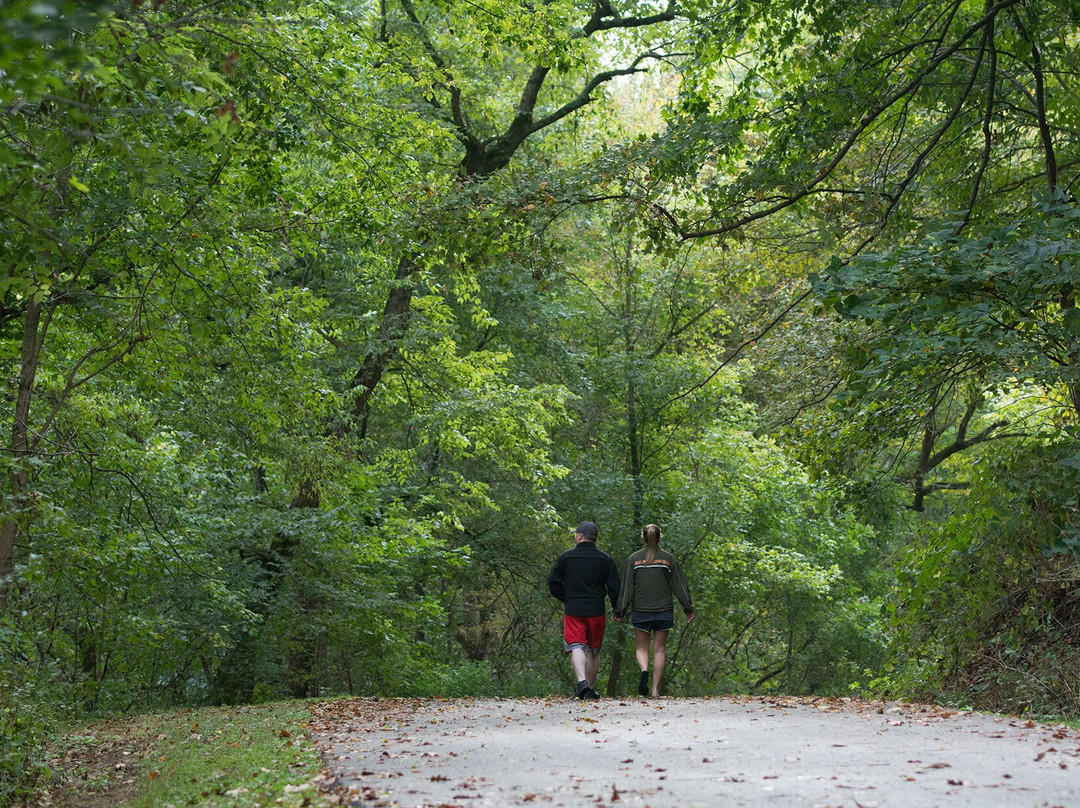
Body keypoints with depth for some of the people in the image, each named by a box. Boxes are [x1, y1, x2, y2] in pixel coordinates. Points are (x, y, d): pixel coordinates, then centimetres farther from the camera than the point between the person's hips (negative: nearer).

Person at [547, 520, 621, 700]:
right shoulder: (604, 559, 3)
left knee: (576, 647, -6)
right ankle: (590, 688, 18)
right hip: (597, 611, 1)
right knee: (594, 651, 13)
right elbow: (614, 586, -2)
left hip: (573, 611, -1)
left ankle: (582, 682, -29)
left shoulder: (565, 557, 2)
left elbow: (553, 582, 4)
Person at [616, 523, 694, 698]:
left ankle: (644, 670, -20)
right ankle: (655, 689, 5)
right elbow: (679, 585, 2)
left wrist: (621, 610, 3)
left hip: (640, 611, 0)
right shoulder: (668, 558, 2)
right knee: (659, 649, 8)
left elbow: (627, 587, -2)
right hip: (664, 611, 1)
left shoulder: (633, 559, 0)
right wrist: (688, 608, 8)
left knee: (641, 648, 10)